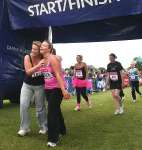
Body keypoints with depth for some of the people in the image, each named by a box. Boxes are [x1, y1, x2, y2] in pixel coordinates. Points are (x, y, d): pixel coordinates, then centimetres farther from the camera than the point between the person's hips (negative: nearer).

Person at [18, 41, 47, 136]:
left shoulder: (43, 58, -14)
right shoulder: (27, 57, -15)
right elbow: (28, 72, -25)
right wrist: (38, 65, -39)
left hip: (40, 86, 0)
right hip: (27, 85, 1)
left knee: (40, 107, 8)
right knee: (23, 105, -8)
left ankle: (44, 127, 28)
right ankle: (24, 128, 9)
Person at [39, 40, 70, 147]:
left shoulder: (53, 58, -16)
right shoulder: (42, 61, 7)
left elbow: (58, 74, -24)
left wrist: (63, 90, -28)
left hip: (57, 88, -8)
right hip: (48, 89, 8)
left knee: (52, 112, -8)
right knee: (56, 110, 19)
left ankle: (53, 139, 2)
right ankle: (61, 130, 38)